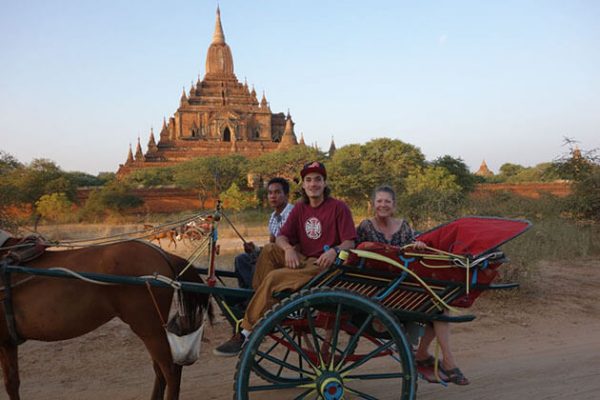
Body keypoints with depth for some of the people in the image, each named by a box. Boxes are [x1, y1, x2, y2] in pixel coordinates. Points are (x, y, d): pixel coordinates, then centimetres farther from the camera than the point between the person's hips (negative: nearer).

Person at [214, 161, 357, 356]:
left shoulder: (338, 207, -3)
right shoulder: (300, 208, 13)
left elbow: (349, 242, -9)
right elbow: (281, 237, 3)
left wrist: (334, 251, -31)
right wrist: (288, 248, -20)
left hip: (323, 265, -6)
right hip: (302, 260, 6)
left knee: (274, 277, -26)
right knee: (269, 249, -18)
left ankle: (246, 334, -21)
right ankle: (264, 307, -18)